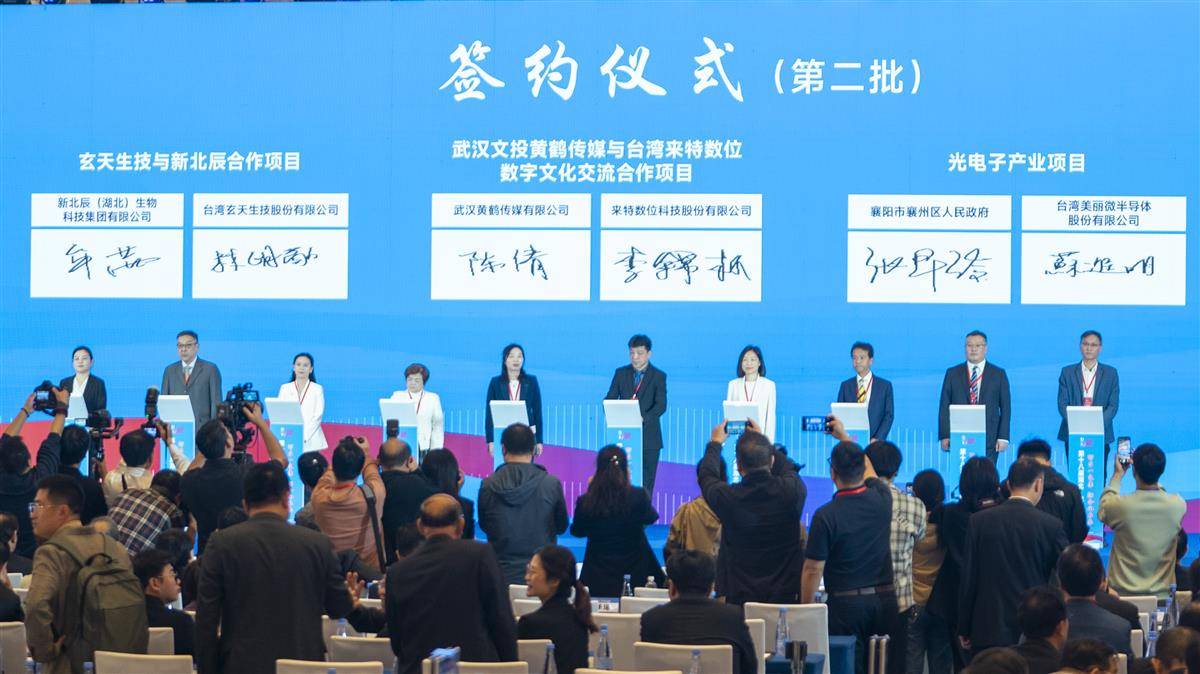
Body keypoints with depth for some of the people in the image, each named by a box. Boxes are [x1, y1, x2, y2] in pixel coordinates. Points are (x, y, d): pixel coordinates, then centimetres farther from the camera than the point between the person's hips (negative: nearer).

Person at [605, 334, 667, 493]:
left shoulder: (658, 376, 1)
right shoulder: (621, 373, 10)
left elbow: (661, 405, -9)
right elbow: (609, 399, 7)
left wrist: (643, 418, -26)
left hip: (648, 436, -2)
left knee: (646, 481, 0)